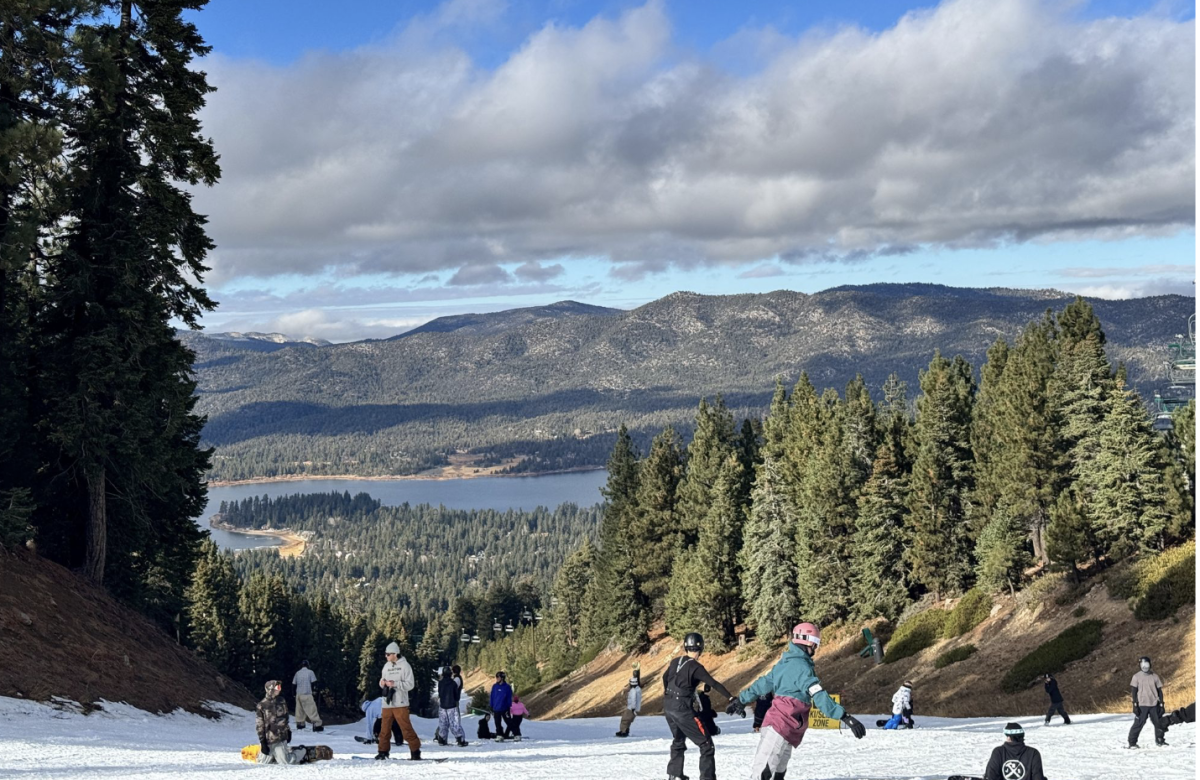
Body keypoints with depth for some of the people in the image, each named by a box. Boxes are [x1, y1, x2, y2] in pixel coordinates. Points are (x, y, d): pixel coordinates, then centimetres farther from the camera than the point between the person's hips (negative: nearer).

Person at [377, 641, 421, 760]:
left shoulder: (404, 666, -5)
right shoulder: (386, 666, 12)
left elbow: (410, 684, -9)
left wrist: (395, 684, -17)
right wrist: (382, 683, -5)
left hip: (400, 703, -5)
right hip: (387, 703, 5)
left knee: (406, 728, -6)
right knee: (385, 728, 7)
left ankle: (415, 751, 1)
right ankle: (383, 751, 16)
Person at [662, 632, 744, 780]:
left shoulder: (675, 662, 6)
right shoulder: (695, 667, -16)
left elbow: (665, 677, 24)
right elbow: (714, 684, -23)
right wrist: (732, 699, -27)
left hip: (668, 706, 8)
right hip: (682, 708, -8)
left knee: (678, 741, 29)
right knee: (706, 744, -2)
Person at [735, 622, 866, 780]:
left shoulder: (785, 662, 14)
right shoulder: (801, 666, -16)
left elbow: (763, 684, 25)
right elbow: (819, 696, -27)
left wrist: (741, 700, 37)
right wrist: (846, 717, -33)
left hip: (775, 722, 10)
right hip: (785, 725, -10)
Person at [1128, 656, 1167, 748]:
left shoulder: (1155, 677, 6)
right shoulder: (1137, 677, -1)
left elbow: (1159, 691, 10)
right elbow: (1133, 691, -2)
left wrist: (1161, 704, 4)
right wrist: (1135, 705, -9)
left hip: (1154, 705, 3)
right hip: (1142, 705, -3)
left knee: (1159, 723, 7)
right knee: (1138, 723, -7)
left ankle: (1160, 740, 26)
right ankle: (1132, 742, -2)